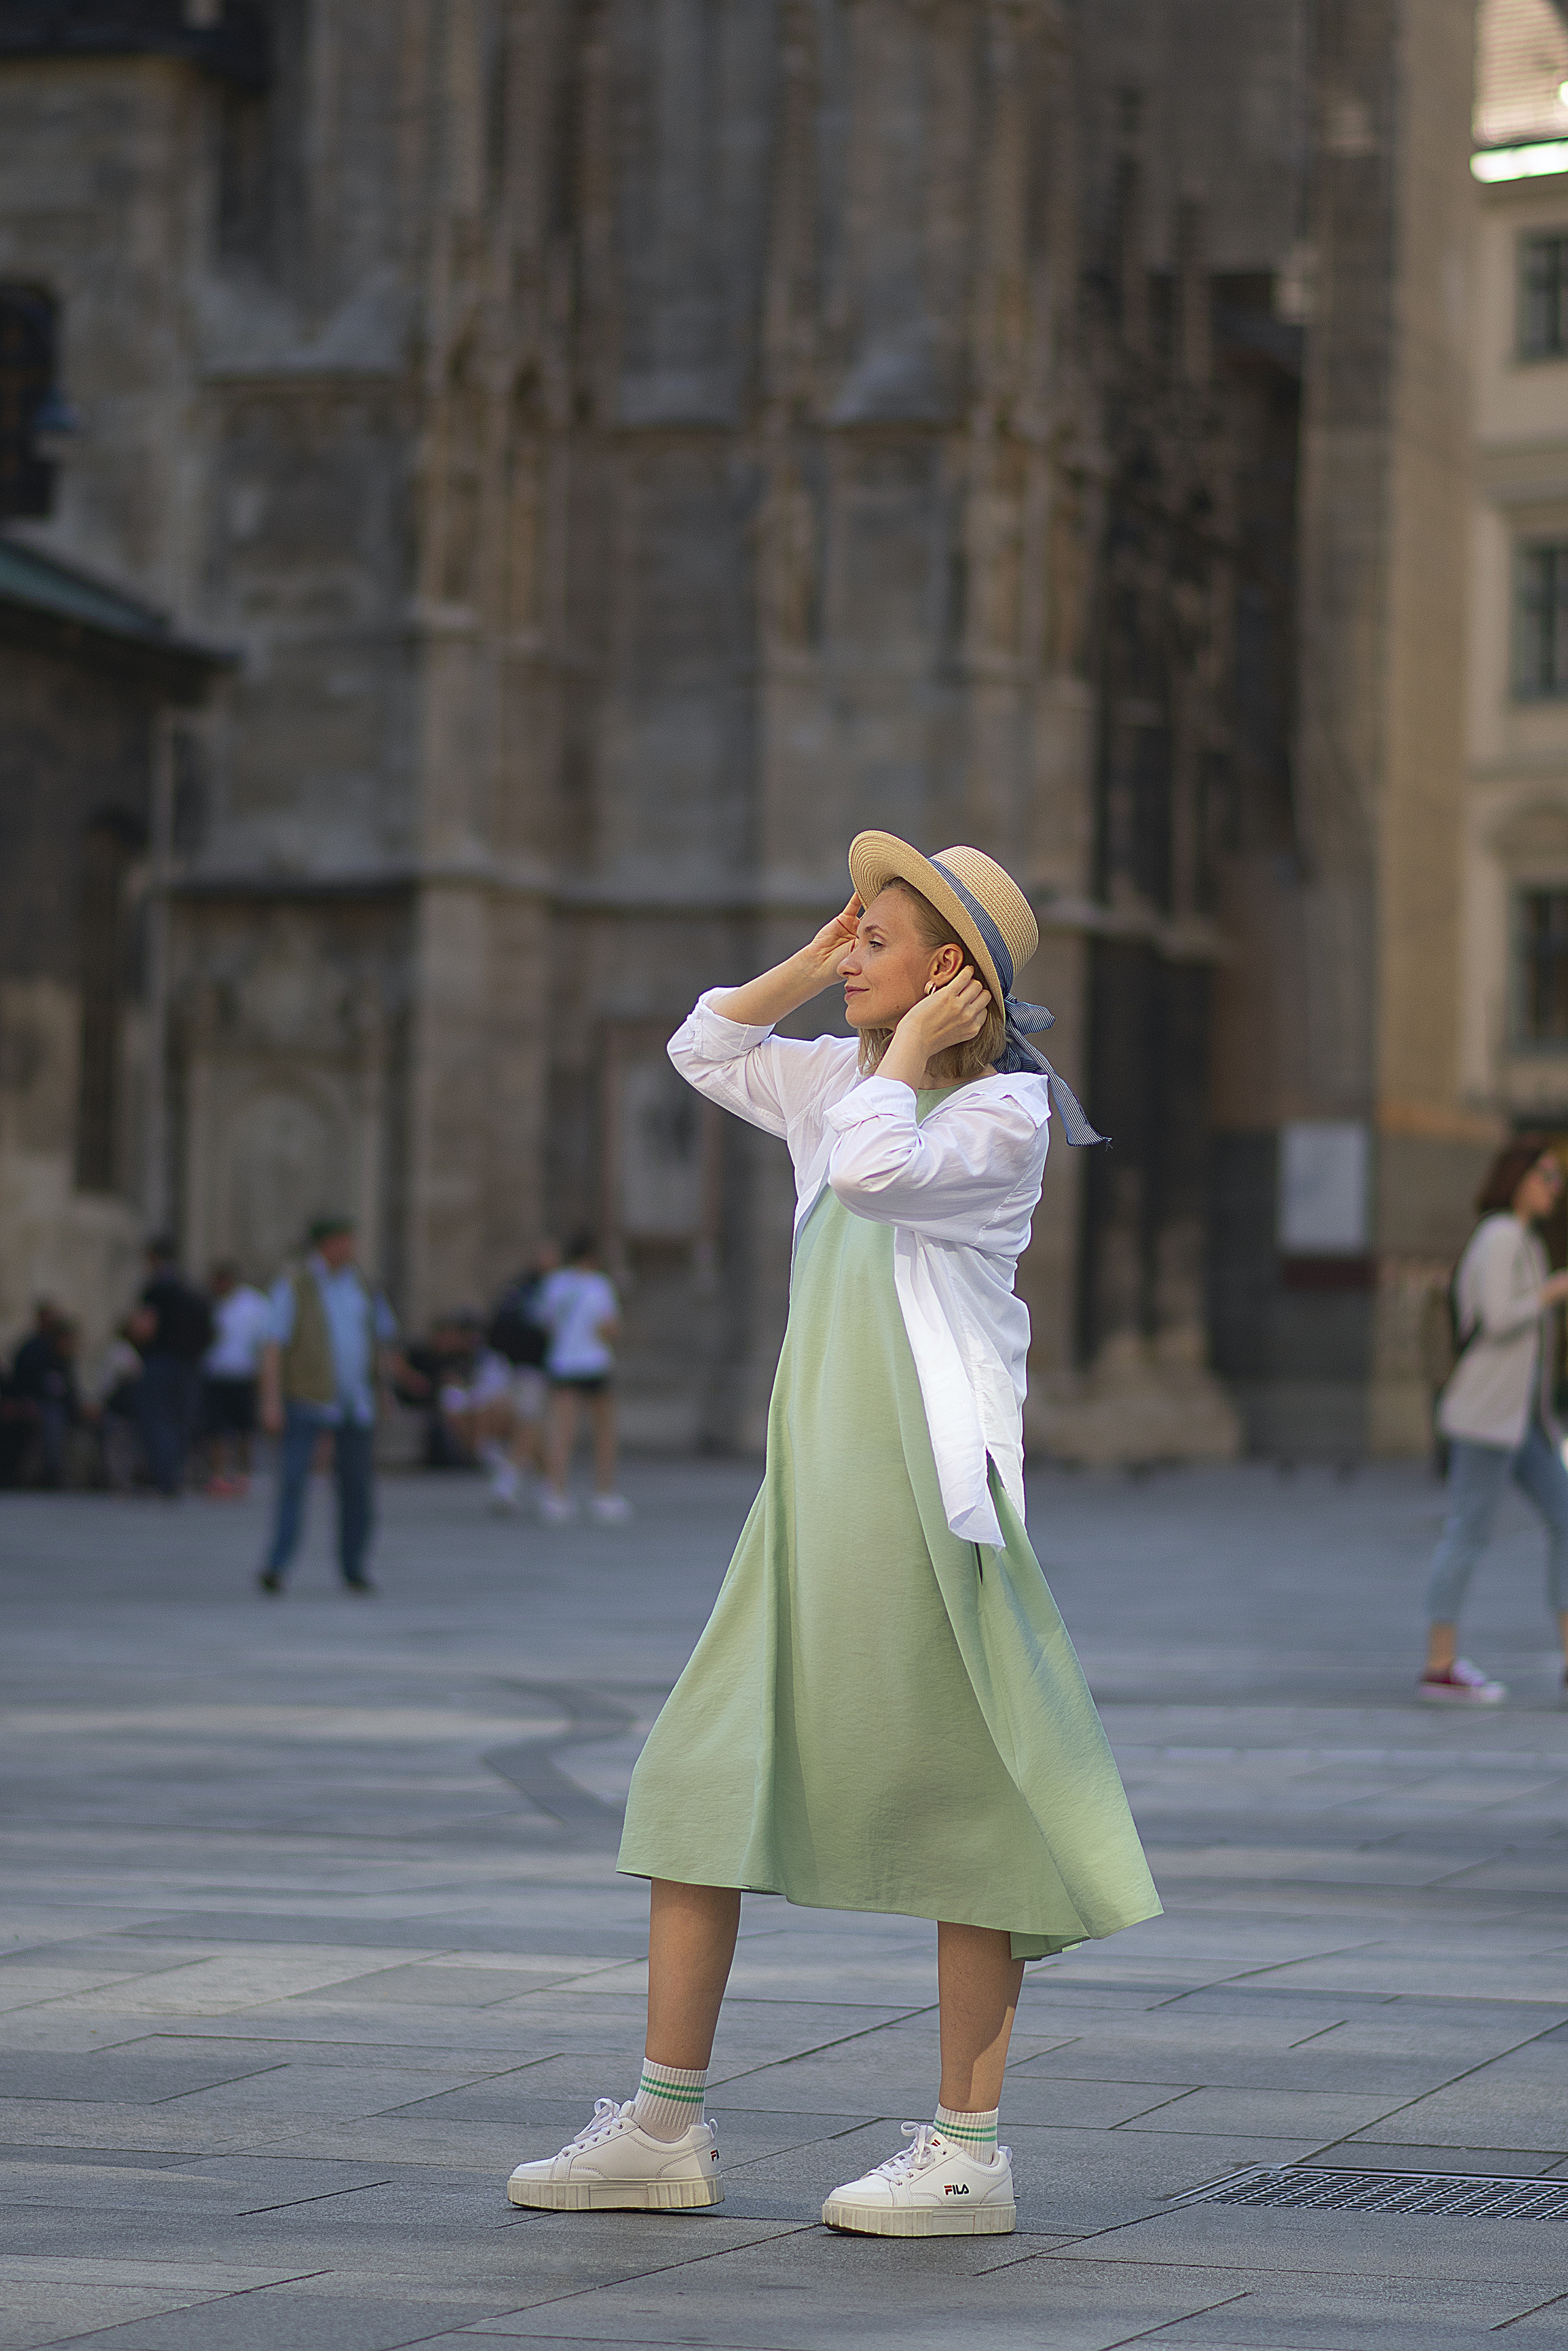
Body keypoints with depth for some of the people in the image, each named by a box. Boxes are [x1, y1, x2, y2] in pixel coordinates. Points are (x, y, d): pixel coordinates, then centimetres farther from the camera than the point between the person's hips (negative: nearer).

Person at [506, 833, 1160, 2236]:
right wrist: (815, 966, 17)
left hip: (925, 1484, -8)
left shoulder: (1001, 1108, -7)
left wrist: (911, 1042, -10)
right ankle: (667, 2128, 12)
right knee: (708, 1771, 6)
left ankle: (969, 2149, 2)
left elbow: (876, 1165, -25)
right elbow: (706, 1051, 30)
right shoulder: (844, 1077, 17)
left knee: (962, 1800, -3)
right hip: (813, 1482, 8)